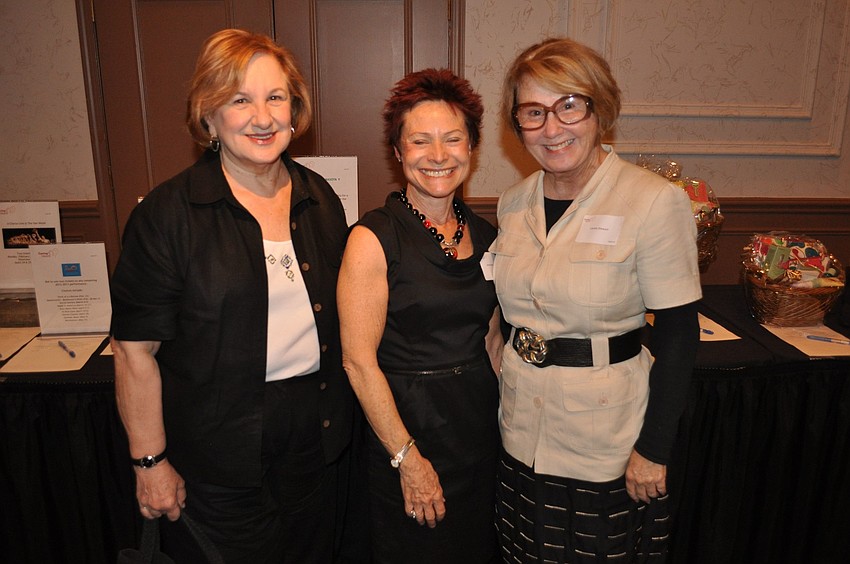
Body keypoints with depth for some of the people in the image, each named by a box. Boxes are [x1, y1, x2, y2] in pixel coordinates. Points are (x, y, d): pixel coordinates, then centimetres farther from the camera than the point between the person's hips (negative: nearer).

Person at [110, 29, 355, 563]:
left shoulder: (320, 199, 2)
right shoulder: (168, 214, -14)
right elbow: (135, 350, -11)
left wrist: (341, 414, 12)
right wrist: (151, 463, -9)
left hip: (317, 437, 5)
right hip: (220, 457, -4)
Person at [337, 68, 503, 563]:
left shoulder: (484, 235, 4)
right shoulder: (373, 238, -14)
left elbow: (491, 339, 11)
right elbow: (359, 361, -16)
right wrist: (407, 457, -15)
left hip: (482, 426, 6)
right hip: (408, 425, -5)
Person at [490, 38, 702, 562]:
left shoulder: (655, 201, -16)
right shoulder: (514, 202, 1)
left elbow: (679, 333, -14)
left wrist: (654, 449, -13)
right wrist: (508, 379, 9)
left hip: (607, 432, -5)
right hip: (522, 428, 5)